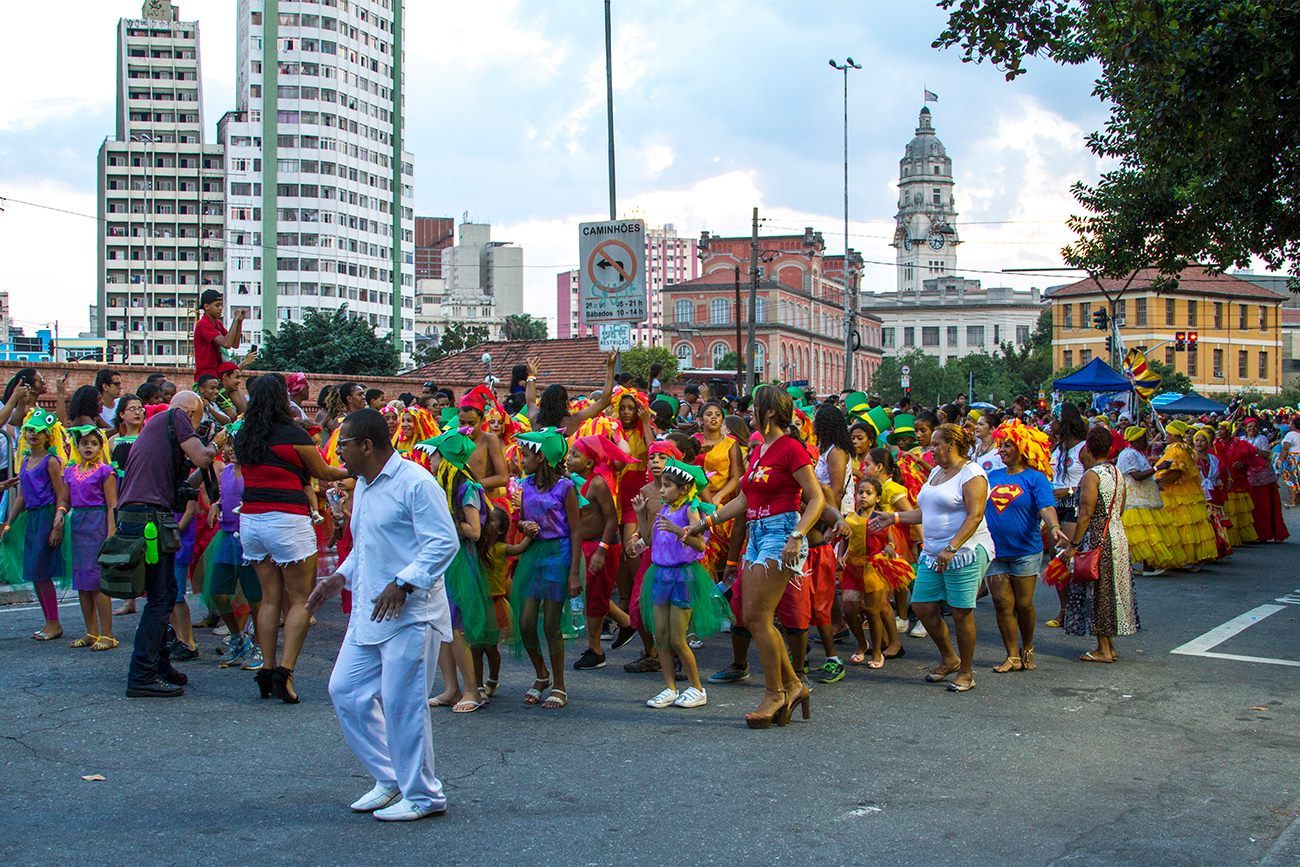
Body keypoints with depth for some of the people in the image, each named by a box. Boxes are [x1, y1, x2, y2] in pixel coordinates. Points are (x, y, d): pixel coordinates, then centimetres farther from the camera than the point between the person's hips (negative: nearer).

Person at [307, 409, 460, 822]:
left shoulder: (415, 482, -14)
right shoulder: (363, 485, 16)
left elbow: (444, 543, -19)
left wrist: (402, 584, -26)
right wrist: (339, 578, 13)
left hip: (411, 614, -10)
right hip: (368, 613, 10)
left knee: (402, 703, -5)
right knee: (346, 690, 9)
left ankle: (422, 796, 10)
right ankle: (389, 779, 22)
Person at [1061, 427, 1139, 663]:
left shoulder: (1091, 475, -16)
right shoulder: (1117, 473, 9)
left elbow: (1086, 514, -19)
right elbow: (1120, 509, 15)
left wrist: (1073, 545, -17)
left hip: (1097, 538, -8)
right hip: (1118, 535, 8)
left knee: (1098, 592, -1)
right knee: (1110, 590, 15)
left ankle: (1103, 650, 2)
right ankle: (1109, 645, 22)